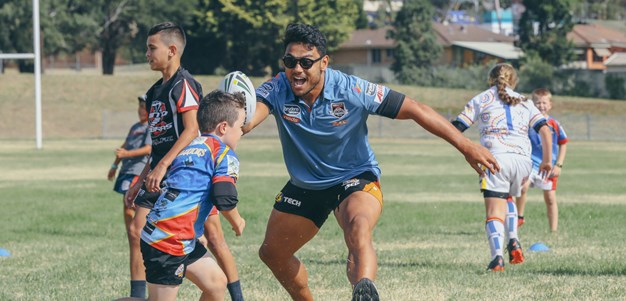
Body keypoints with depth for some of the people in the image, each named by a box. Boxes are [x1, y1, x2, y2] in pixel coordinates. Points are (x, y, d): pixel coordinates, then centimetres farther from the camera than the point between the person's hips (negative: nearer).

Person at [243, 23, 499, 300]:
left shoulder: (351, 90, -24)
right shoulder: (276, 90, -19)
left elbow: (413, 109, -19)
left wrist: (465, 145, -20)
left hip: (355, 179, -5)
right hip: (305, 184, 5)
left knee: (359, 229, -37)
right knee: (272, 253, 14)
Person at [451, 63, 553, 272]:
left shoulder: (481, 100, 15)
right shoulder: (524, 102, 22)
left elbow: (455, 129, 10)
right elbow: (545, 131, 11)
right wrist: (547, 161, 19)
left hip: (497, 158, -3)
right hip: (523, 160, 4)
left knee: (494, 210, -9)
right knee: (508, 198, 30)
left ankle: (497, 256, -29)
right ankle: (513, 241, 11)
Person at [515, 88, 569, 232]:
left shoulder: (554, 124, -1)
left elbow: (563, 144, 7)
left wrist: (559, 165, 1)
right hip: (530, 163, -1)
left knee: (550, 199, 5)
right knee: (522, 187, -25)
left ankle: (554, 230, 13)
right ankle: (519, 217, -7)